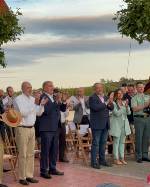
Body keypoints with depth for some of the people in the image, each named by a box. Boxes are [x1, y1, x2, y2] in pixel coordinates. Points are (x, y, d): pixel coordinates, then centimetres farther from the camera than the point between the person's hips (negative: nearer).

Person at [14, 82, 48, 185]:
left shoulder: (33, 99, 10)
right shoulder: (18, 99, -8)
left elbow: (39, 113, 12)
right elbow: (23, 113, -20)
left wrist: (42, 104, -5)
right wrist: (33, 104, -20)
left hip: (32, 128, 7)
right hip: (22, 129, -6)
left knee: (31, 154, 11)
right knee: (23, 154, -1)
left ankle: (29, 175, 20)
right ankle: (22, 177, 7)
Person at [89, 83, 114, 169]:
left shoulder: (105, 97, 13)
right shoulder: (92, 98, -8)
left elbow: (111, 108, 11)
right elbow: (96, 107, -23)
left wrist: (111, 103, -11)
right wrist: (106, 103, -21)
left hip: (105, 124, 7)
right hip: (97, 124, -7)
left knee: (103, 143, 13)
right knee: (96, 143, -3)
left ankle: (102, 160, 23)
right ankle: (94, 162, 3)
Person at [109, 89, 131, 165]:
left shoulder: (124, 102, 8)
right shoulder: (113, 103, -8)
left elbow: (129, 113, 2)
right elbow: (117, 113, -16)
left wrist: (127, 106, -15)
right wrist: (123, 107, -21)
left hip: (124, 124, 6)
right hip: (117, 124, -6)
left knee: (122, 142, 11)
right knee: (116, 142, 0)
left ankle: (122, 158, 18)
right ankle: (116, 159, 6)